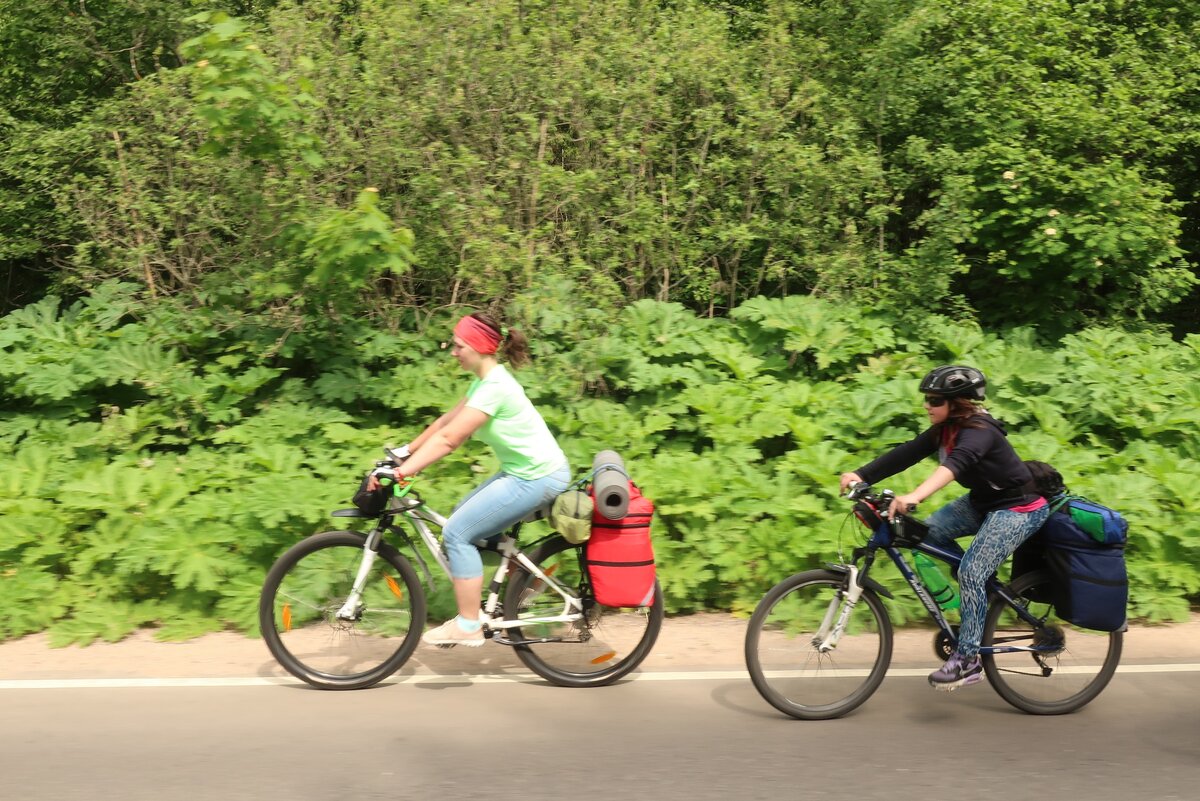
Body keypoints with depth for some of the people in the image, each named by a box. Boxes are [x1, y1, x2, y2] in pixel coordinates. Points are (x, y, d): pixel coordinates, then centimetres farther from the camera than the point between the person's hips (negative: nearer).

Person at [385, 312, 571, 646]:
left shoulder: (494, 387, -21)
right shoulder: (485, 380, 10)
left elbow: (448, 439, -25)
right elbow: (445, 421, 13)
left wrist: (399, 473, -25)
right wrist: (403, 452, 10)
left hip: (537, 477, -10)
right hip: (526, 469, 10)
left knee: (457, 533, -8)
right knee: (463, 519, 14)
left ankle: (468, 627, 1)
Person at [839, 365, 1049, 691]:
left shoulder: (979, 431, -27)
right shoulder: (943, 430, -1)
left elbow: (955, 463, -47)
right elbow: (905, 453, -8)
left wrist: (915, 496, -63)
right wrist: (861, 475, -20)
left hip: (1017, 508, -9)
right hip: (982, 501, 9)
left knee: (971, 573, -20)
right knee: (928, 531, -6)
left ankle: (967, 660, -12)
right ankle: (981, 593, 12)